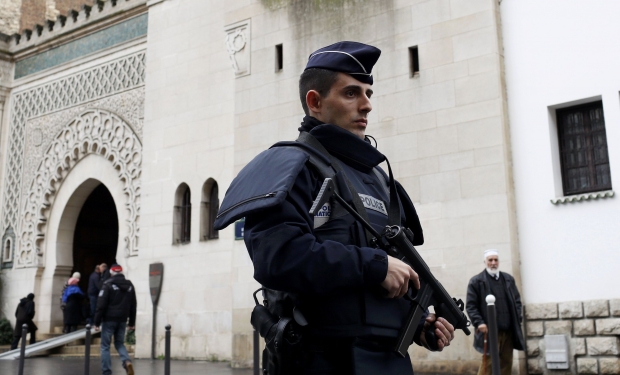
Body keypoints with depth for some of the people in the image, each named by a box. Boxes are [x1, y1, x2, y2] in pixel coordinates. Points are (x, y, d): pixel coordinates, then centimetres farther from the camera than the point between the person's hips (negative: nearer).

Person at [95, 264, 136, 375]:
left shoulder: (108, 284, -7)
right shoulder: (129, 285, 11)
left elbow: (101, 304, -11)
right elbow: (133, 306, 13)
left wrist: (97, 322, -7)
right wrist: (132, 322, 17)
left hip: (109, 319, -5)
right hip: (122, 320, 5)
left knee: (105, 346, 4)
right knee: (119, 343, 16)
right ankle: (127, 361, -10)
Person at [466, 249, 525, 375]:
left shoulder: (509, 279, 15)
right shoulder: (476, 281, 0)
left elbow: (517, 300, 19)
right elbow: (471, 306, -4)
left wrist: (518, 318, 6)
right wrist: (479, 322, -16)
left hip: (508, 331, 5)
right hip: (490, 331, -5)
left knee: (507, 364, 9)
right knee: (488, 365, -7)